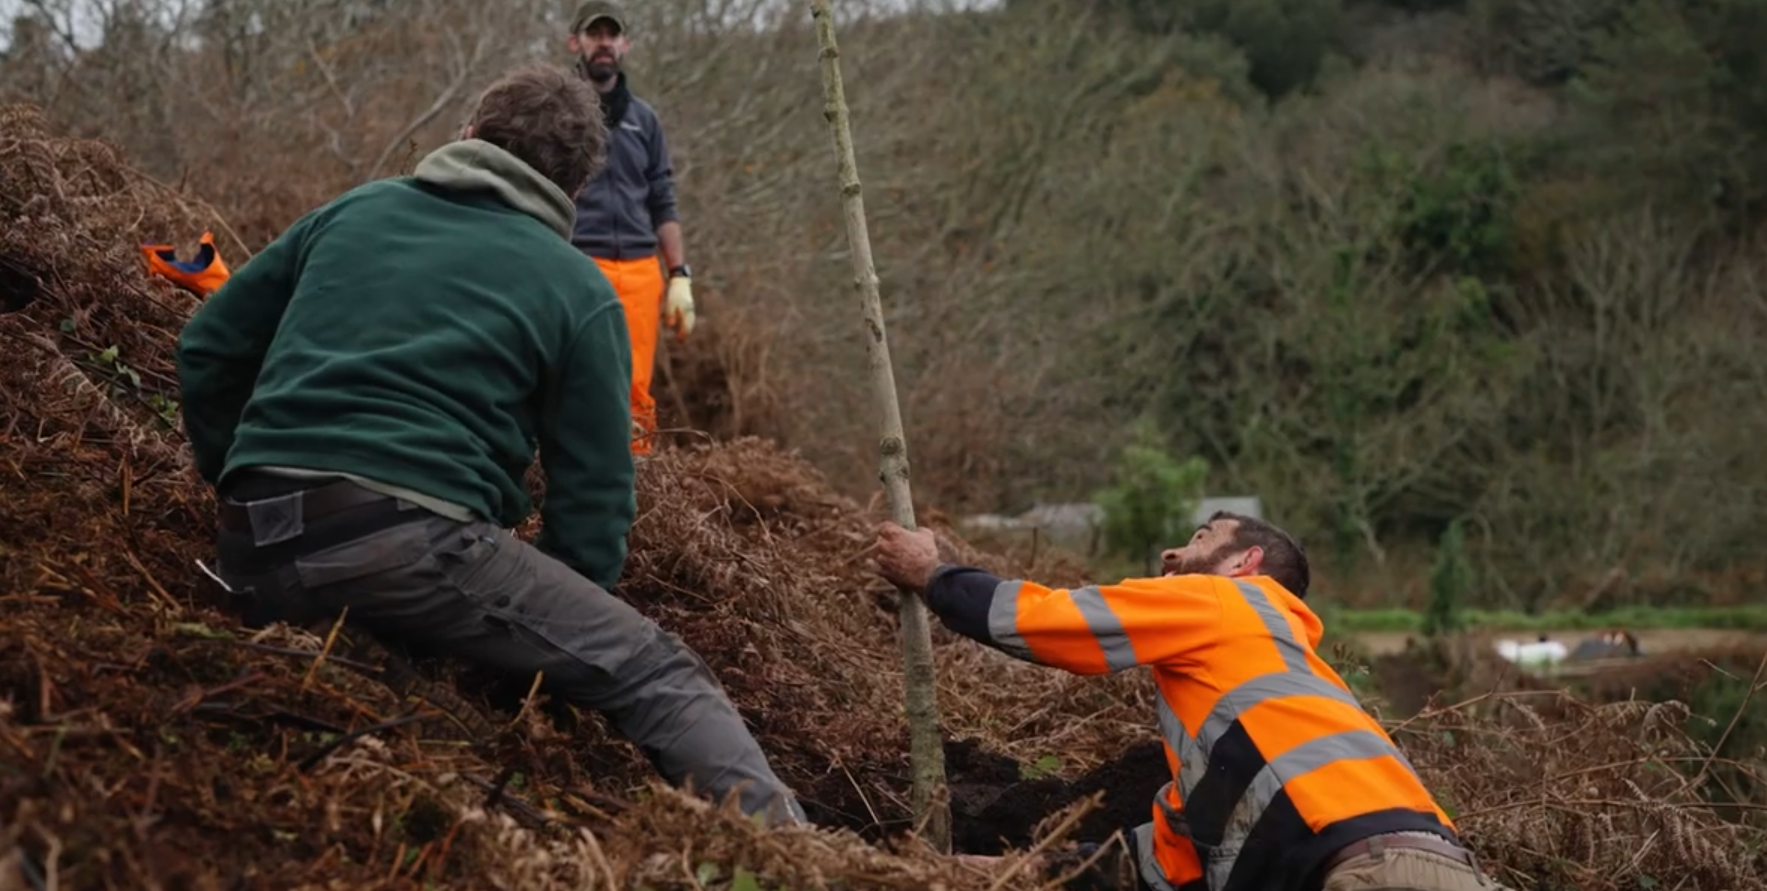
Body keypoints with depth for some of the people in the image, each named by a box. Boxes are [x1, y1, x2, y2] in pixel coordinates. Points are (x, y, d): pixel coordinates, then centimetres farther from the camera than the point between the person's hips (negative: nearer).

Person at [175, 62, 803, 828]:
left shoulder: (351, 211, 22)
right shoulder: (578, 290, 11)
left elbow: (206, 350, 24)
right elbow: (593, 498, 9)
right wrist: (546, 639, 21)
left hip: (254, 559, 5)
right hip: (409, 544, -5)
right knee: (655, 675, -1)